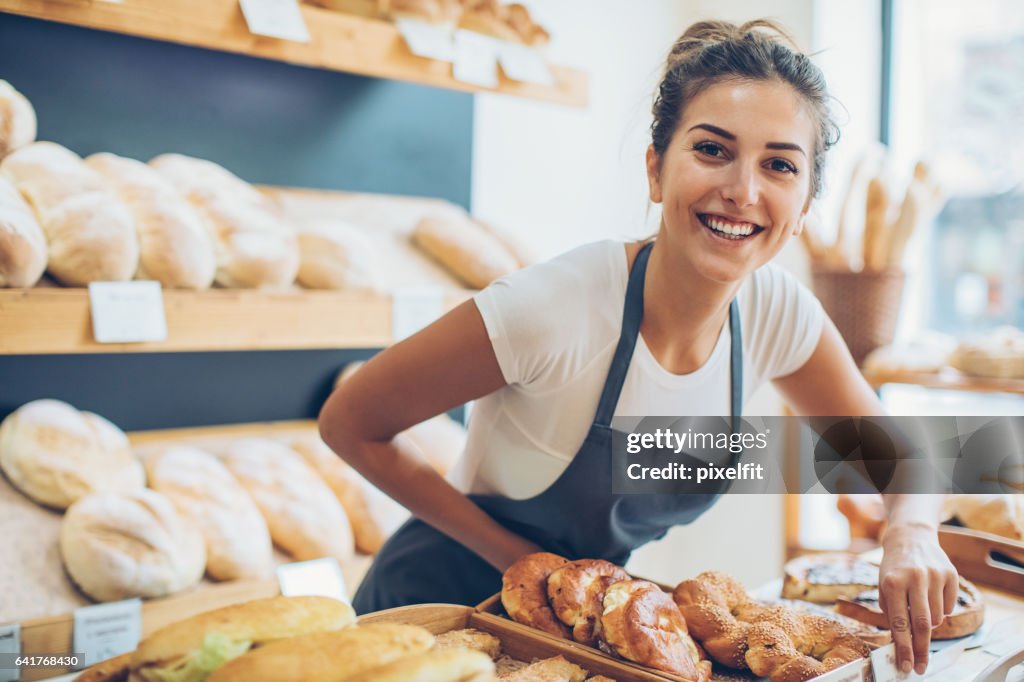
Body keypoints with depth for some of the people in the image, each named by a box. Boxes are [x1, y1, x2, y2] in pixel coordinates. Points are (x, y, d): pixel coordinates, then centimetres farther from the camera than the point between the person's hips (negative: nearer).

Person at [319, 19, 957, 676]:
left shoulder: (779, 313, -15)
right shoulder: (551, 310, -31)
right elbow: (350, 423, -19)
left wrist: (912, 532, -23)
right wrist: (516, 557, -18)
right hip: (441, 612, -2)